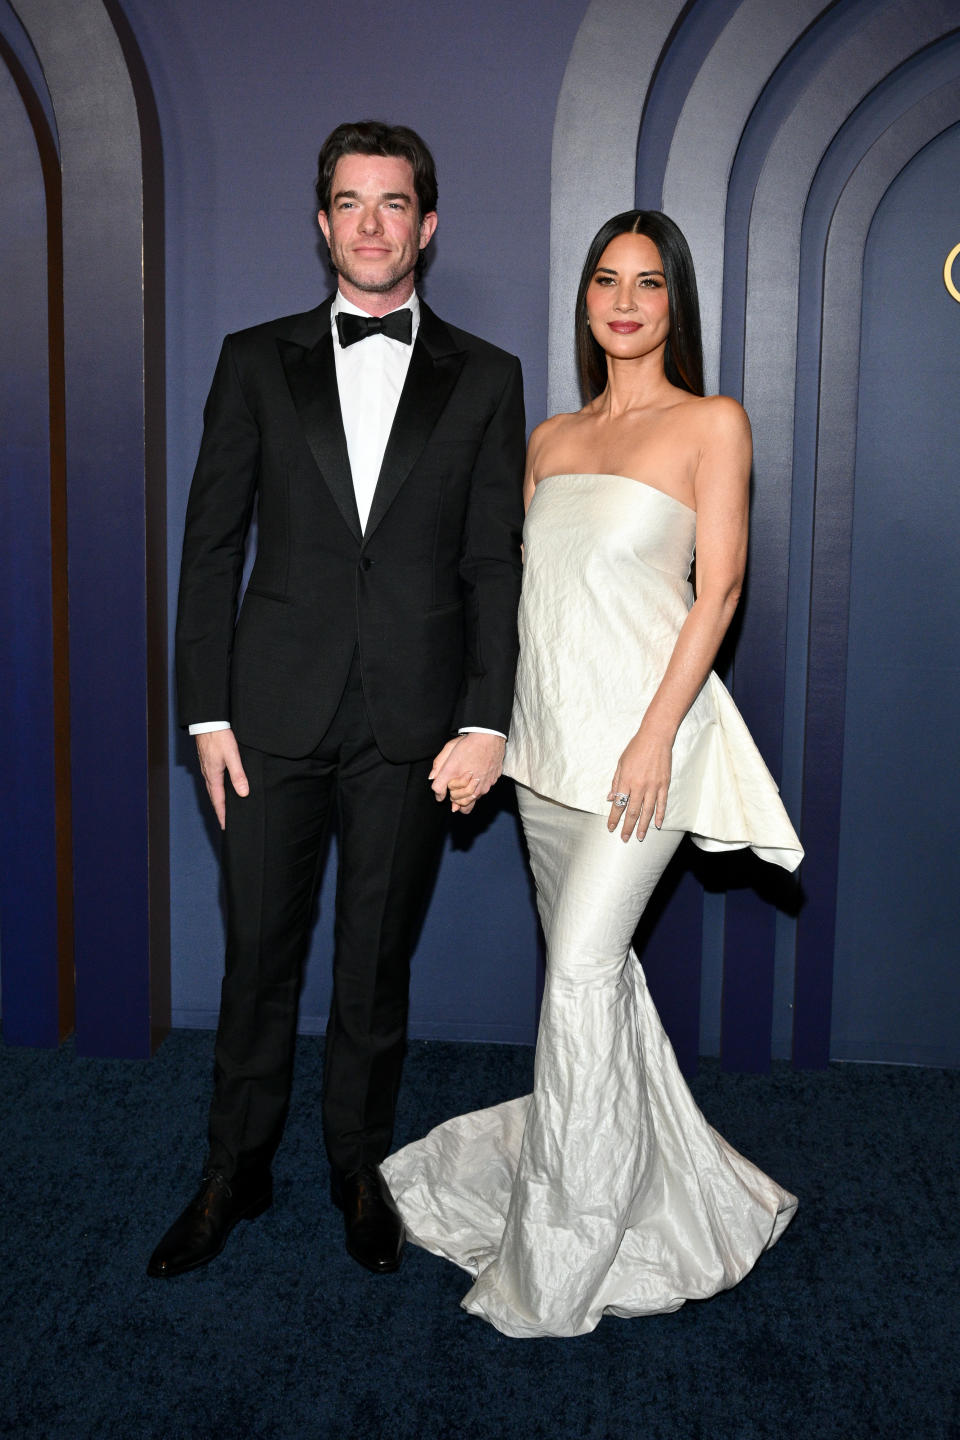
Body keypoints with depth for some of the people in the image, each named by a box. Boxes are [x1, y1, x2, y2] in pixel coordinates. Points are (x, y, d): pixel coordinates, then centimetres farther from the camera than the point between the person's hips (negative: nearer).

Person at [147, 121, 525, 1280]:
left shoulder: (484, 379, 6)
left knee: (377, 959, 11)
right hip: (276, 710, 0)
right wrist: (207, 710, -2)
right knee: (257, 954, 8)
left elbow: (495, 564, 2)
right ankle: (235, 1171, 27)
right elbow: (211, 543, 4)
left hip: (414, 724, 0)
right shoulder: (256, 360, 7)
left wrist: (487, 720, -5)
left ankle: (360, 1164, 30)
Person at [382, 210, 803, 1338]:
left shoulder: (712, 423, -2)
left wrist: (656, 733, -17)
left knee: (581, 968, -10)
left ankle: (558, 1265, 3)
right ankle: (654, 1179, 33)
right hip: (548, 731, 6)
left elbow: (719, 588, -8)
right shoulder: (548, 438, 14)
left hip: (642, 720, -6)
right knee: (592, 962, 13)